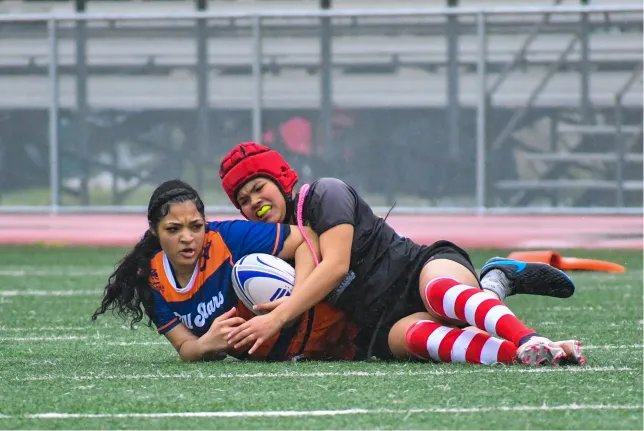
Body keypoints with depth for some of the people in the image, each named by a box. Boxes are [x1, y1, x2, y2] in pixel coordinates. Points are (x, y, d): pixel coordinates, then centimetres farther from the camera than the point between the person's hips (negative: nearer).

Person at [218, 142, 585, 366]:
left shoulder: (325, 194, -1)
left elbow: (336, 265, -14)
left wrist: (277, 317, -21)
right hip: (386, 326, 4)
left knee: (438, 289, -43)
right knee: (417, 336, -36)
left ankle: (530, 342, -64)